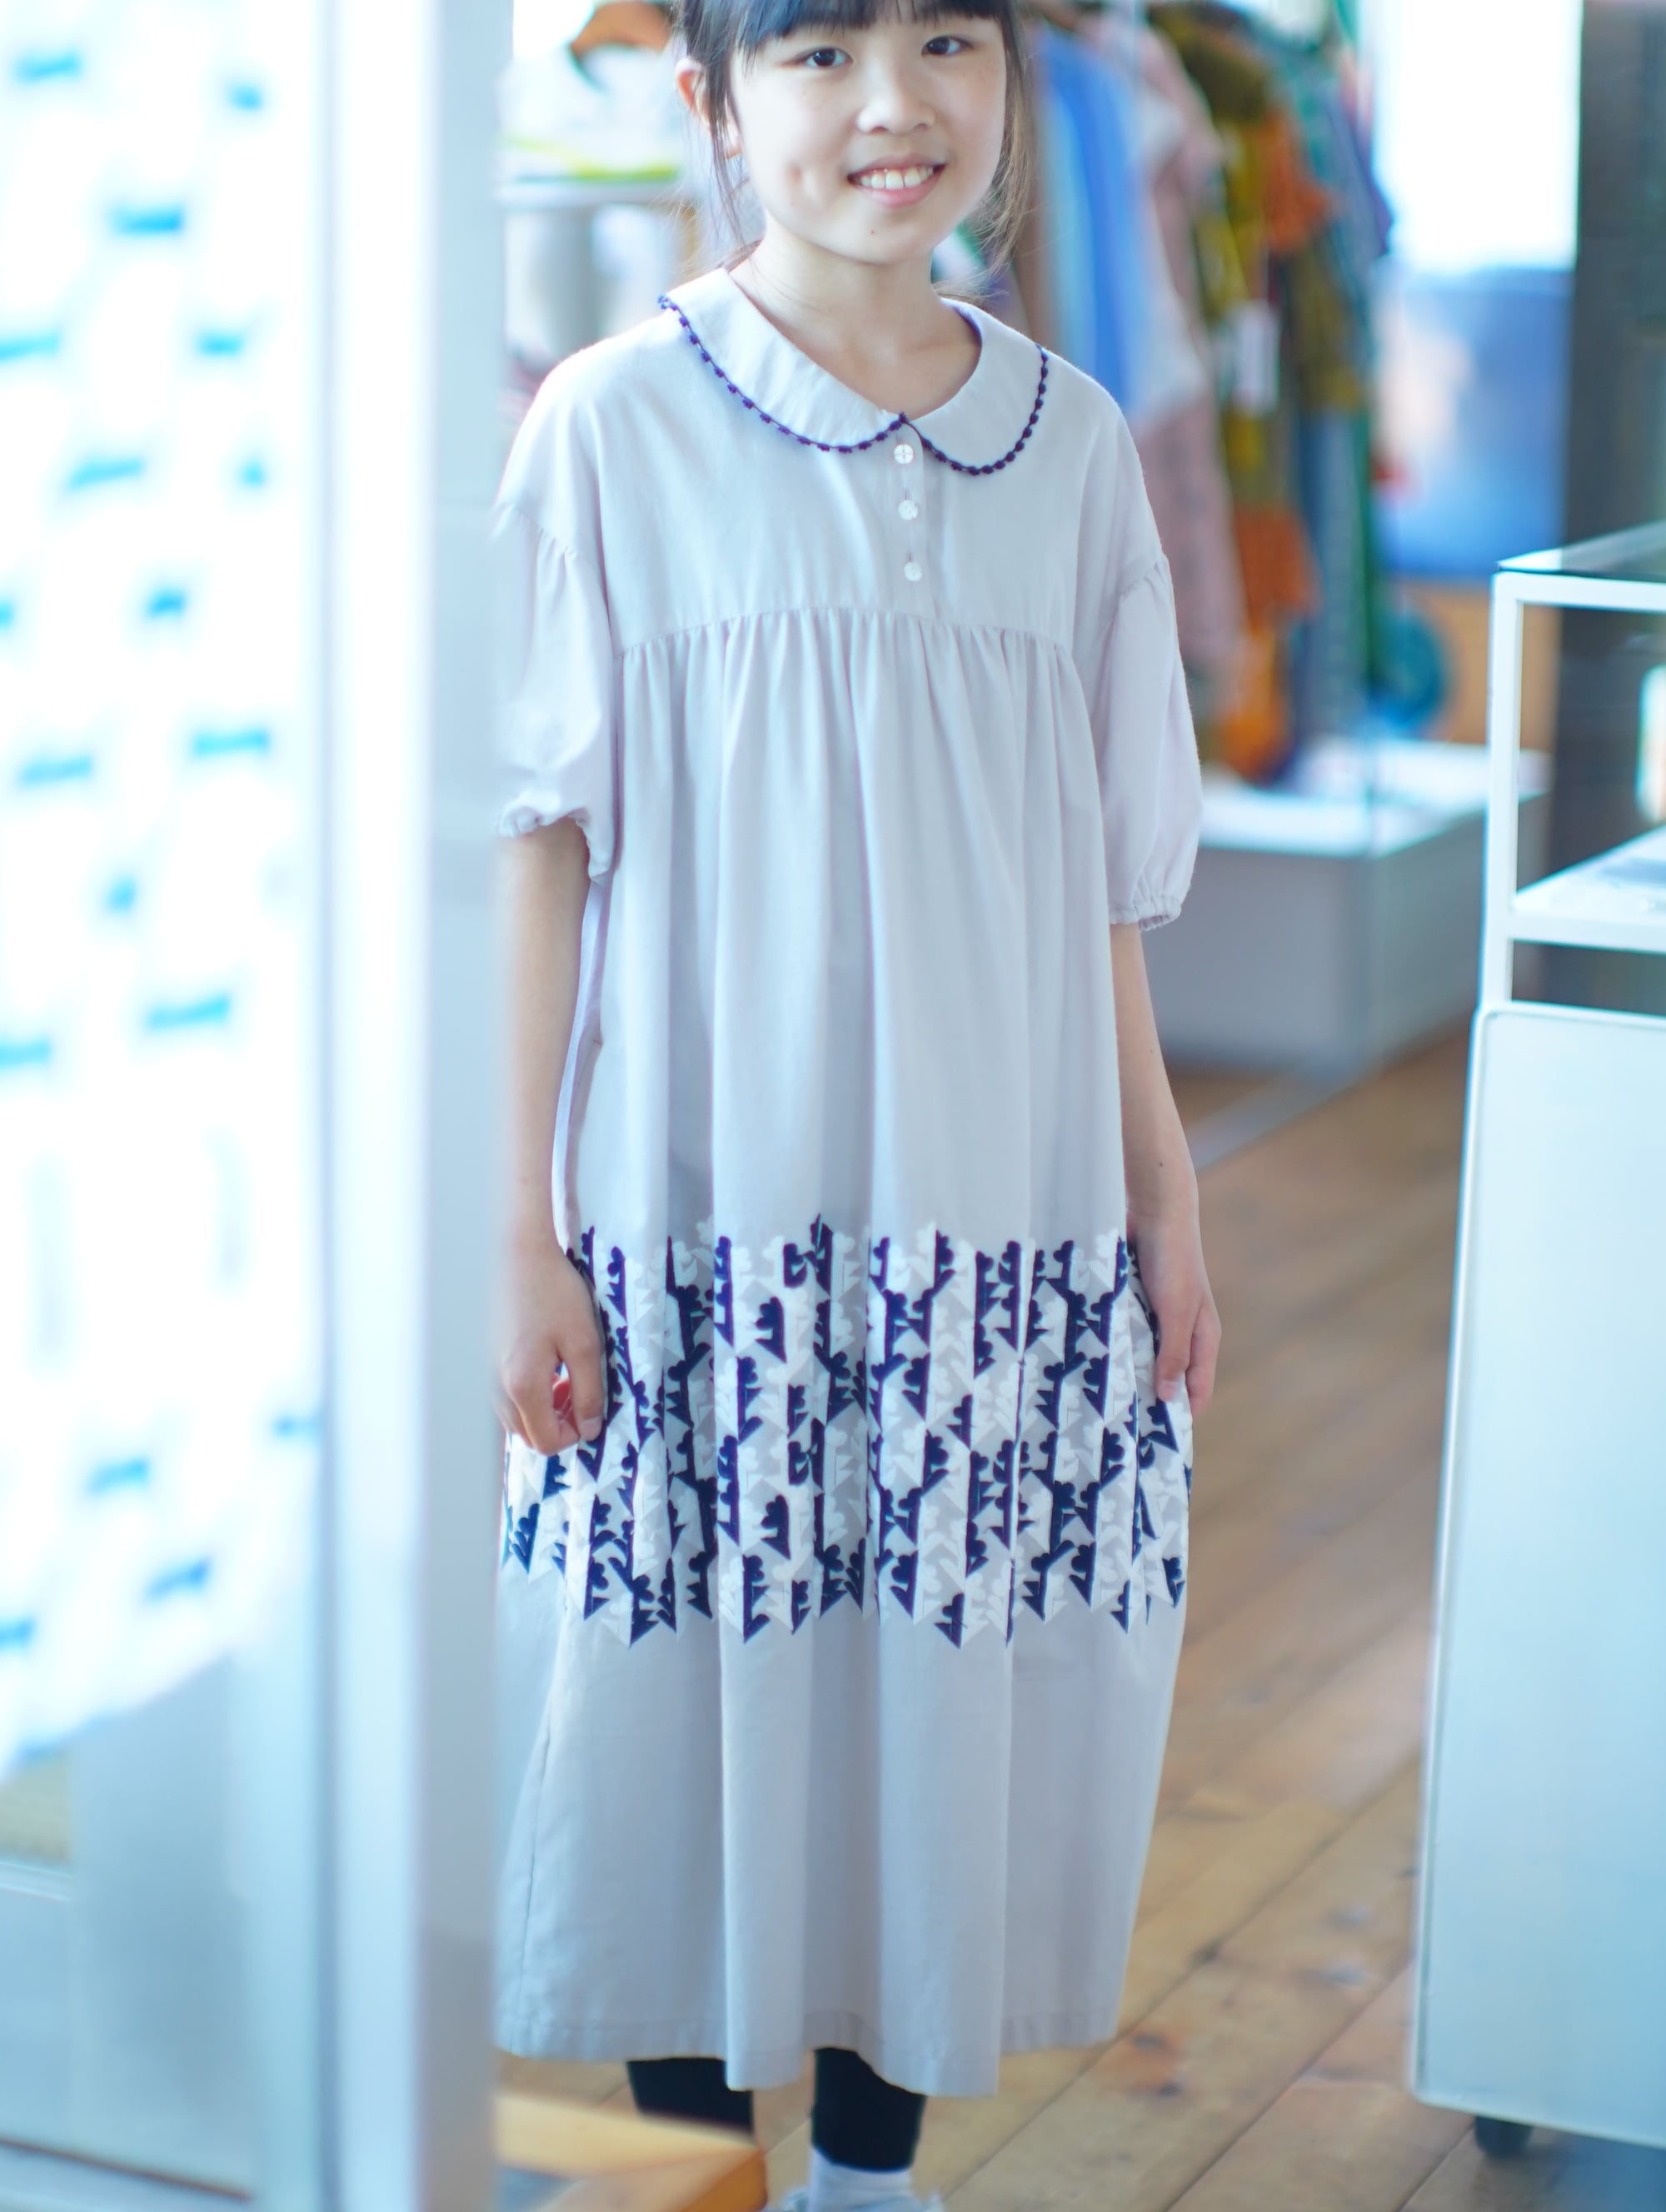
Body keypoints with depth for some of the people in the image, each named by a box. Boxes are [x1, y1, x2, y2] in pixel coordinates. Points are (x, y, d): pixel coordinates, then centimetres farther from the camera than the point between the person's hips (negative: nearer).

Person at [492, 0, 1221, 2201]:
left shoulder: (1067, 438, 6)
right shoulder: (616, 426, -4)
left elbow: (1107, 869, 11)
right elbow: (541, 847, -4)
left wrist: (1169, 1197, 10)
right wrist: (525, 1235, -6)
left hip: (998, 1214, 3)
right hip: (703, 1208, -3)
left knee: (949, 1685, 8)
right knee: (696, 1685, 3)